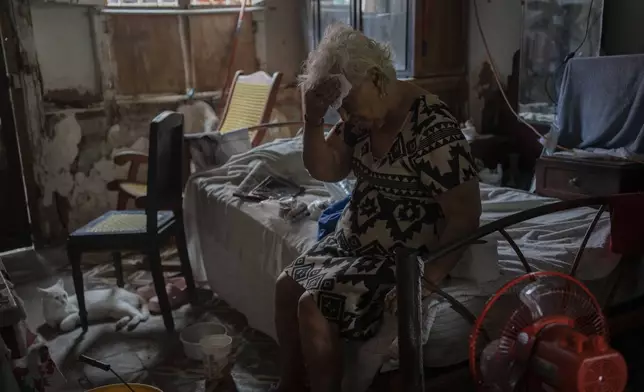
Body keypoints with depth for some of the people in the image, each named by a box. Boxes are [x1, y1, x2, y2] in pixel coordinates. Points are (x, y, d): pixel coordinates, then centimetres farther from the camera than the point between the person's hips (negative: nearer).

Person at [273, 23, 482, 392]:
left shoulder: (434, 129, -26)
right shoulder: (363, 115, -1)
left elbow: (465, 217, -24)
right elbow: (325, 170, 1)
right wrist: (313, 120, -15)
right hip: (353, 243, 9)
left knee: (313, 307, -17)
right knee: (287, 285, 7)